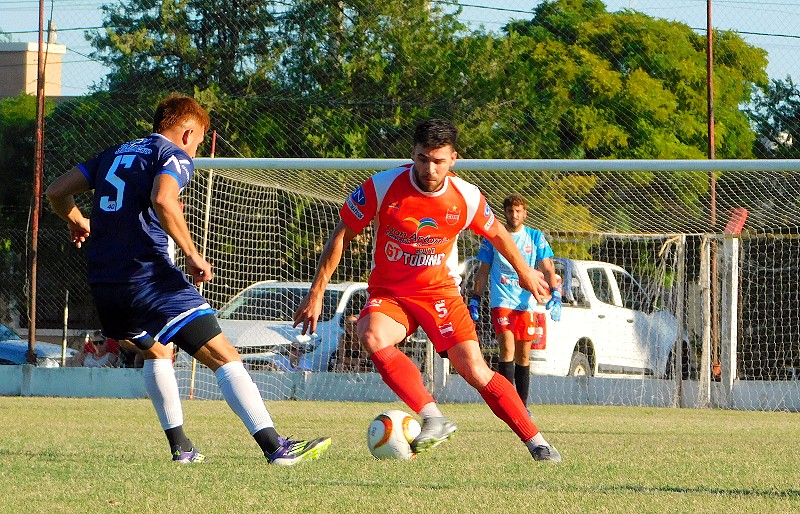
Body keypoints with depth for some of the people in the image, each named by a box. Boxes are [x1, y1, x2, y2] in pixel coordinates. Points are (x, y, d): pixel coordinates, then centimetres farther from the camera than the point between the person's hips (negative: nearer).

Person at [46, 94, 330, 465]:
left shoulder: (113, 155, 22)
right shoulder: (175, 156, 1)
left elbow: (55, 192, 20)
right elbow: (162, 199, -20)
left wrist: (77, 222, 40)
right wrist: (192, 255, -14)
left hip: (104, 283, 7)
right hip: (149, 276, -7)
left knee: (157, 352, 32)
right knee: (224, 357, -8)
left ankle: (179, 445, 27)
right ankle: (274, 446, -19)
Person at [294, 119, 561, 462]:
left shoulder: (466, 198, -10)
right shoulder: (382, 186, -16)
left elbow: (496, 233, 12)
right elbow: (342, 235, -6)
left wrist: (525, 272, 26)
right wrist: (316, 293, -7)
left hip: (441, 292, 1)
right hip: (388, 293, -1)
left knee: (475, 371, -12)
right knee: (372, 336, -34)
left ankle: (536, 442, 0)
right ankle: (432, 418, -34)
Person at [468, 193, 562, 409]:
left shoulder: (536, 238, 7)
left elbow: (547, 270, 3)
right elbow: (483, 272, 11)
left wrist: (555, 295, -11)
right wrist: (474, 300, 6)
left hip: (526, 302, 2)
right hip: (501, 301, -2)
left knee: (523, 356, 6)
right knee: (508, 348, -19)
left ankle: (522, 406, 14)